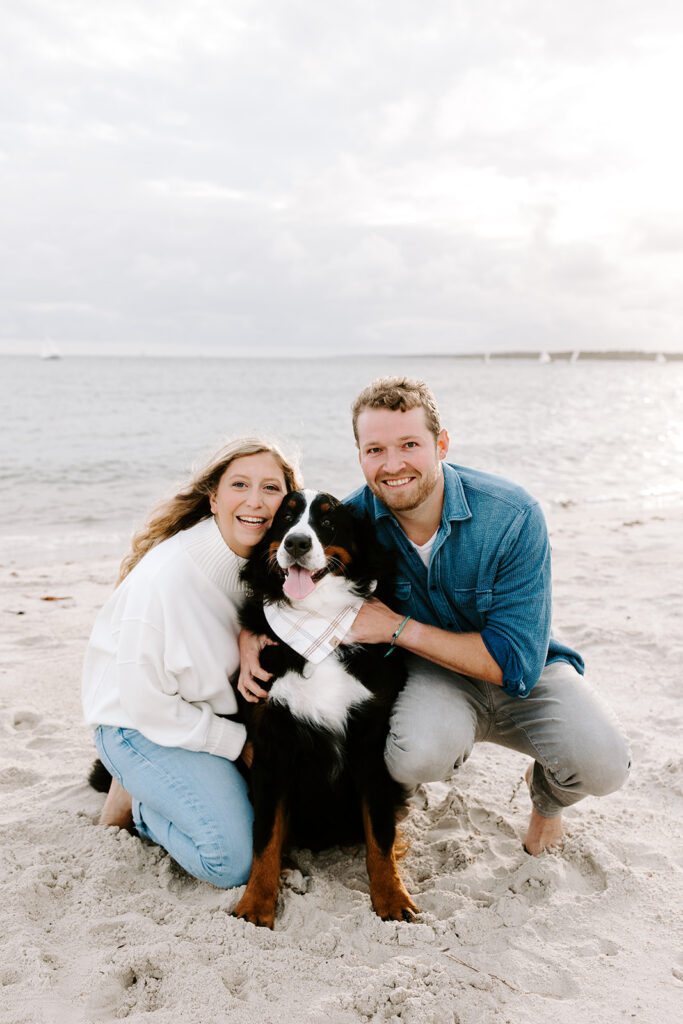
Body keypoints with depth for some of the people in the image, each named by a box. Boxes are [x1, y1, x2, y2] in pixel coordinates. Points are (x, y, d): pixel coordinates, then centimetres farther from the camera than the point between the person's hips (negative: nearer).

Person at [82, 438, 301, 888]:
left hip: (223, 711, 7)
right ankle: (136, 802, 8)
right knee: (235, 859, -19)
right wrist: (241, 743, -17)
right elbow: (146, 702, -22)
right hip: (143, 726, -7)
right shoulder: (168, 573, -28)